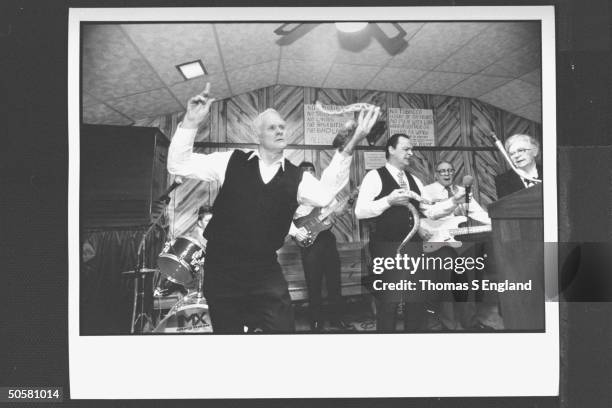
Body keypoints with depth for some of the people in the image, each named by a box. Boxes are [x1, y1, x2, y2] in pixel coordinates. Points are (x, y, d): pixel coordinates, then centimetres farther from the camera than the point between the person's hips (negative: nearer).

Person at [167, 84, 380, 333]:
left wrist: (349, 147, -32)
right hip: (221, 266, 0)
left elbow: (324, 195, -21)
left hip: (265, 270, 0)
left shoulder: (296, 178, 1)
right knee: (226, 330, 11)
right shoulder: (231, 162, 1)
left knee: (282, 329, -4)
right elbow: (178, 165, -3)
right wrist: (191, 123, -18)